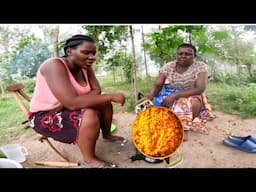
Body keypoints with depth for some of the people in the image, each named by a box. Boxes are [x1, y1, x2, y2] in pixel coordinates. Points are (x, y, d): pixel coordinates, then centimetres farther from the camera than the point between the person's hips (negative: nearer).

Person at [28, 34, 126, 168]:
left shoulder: (85, 67, -5)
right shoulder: (54, 66, -29)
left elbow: (97, 91, -9)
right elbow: (72, 103, -39)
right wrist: (112, 96, -33)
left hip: (67, 108, 8)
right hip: (45, 116, -7)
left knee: (105, 103, 2)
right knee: (89, 115, -31)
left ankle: (107, 135, 26)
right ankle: (89, 159, -9)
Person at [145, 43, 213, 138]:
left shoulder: (200, 66, -11)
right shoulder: (168, 66, -5)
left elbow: (200, 89, -22)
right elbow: (157, 85, -9)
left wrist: (175, 95, -33)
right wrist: (151, 94, -34)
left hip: (191, 98, -2)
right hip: (168, 98, 2)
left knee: (194, 103, -33)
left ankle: (183, 128, -13)